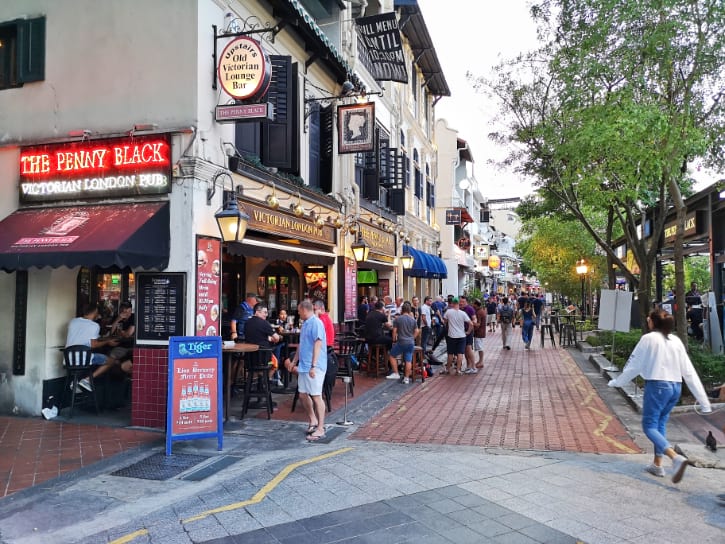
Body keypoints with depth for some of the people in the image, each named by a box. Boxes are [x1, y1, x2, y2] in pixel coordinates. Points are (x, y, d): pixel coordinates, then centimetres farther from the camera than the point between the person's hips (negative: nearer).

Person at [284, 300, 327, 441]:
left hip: (314, 367, -9)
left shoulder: (316, 323, -14)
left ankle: (320, 429, 4)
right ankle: (313, 420, 31)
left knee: (316, 396, -4)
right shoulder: (305, 324, 15)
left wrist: (313, 366, -24)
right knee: (303, 394, 14)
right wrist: (294, 361, 26)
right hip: (303, 365, 9)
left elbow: (318, 344, -20)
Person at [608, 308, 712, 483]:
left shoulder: (649, 339, -6)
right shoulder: (676, 341, 9)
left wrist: (616, 382, 12)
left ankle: (676, 457, -21)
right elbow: (689, 372, 7)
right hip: (676, 387, 7)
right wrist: (703, 400, 9)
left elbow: (633, 365, -2)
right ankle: (657, 465, 24)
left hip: (657, 385, -6)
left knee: (649, 426, -1)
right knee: (660, 424, 20)